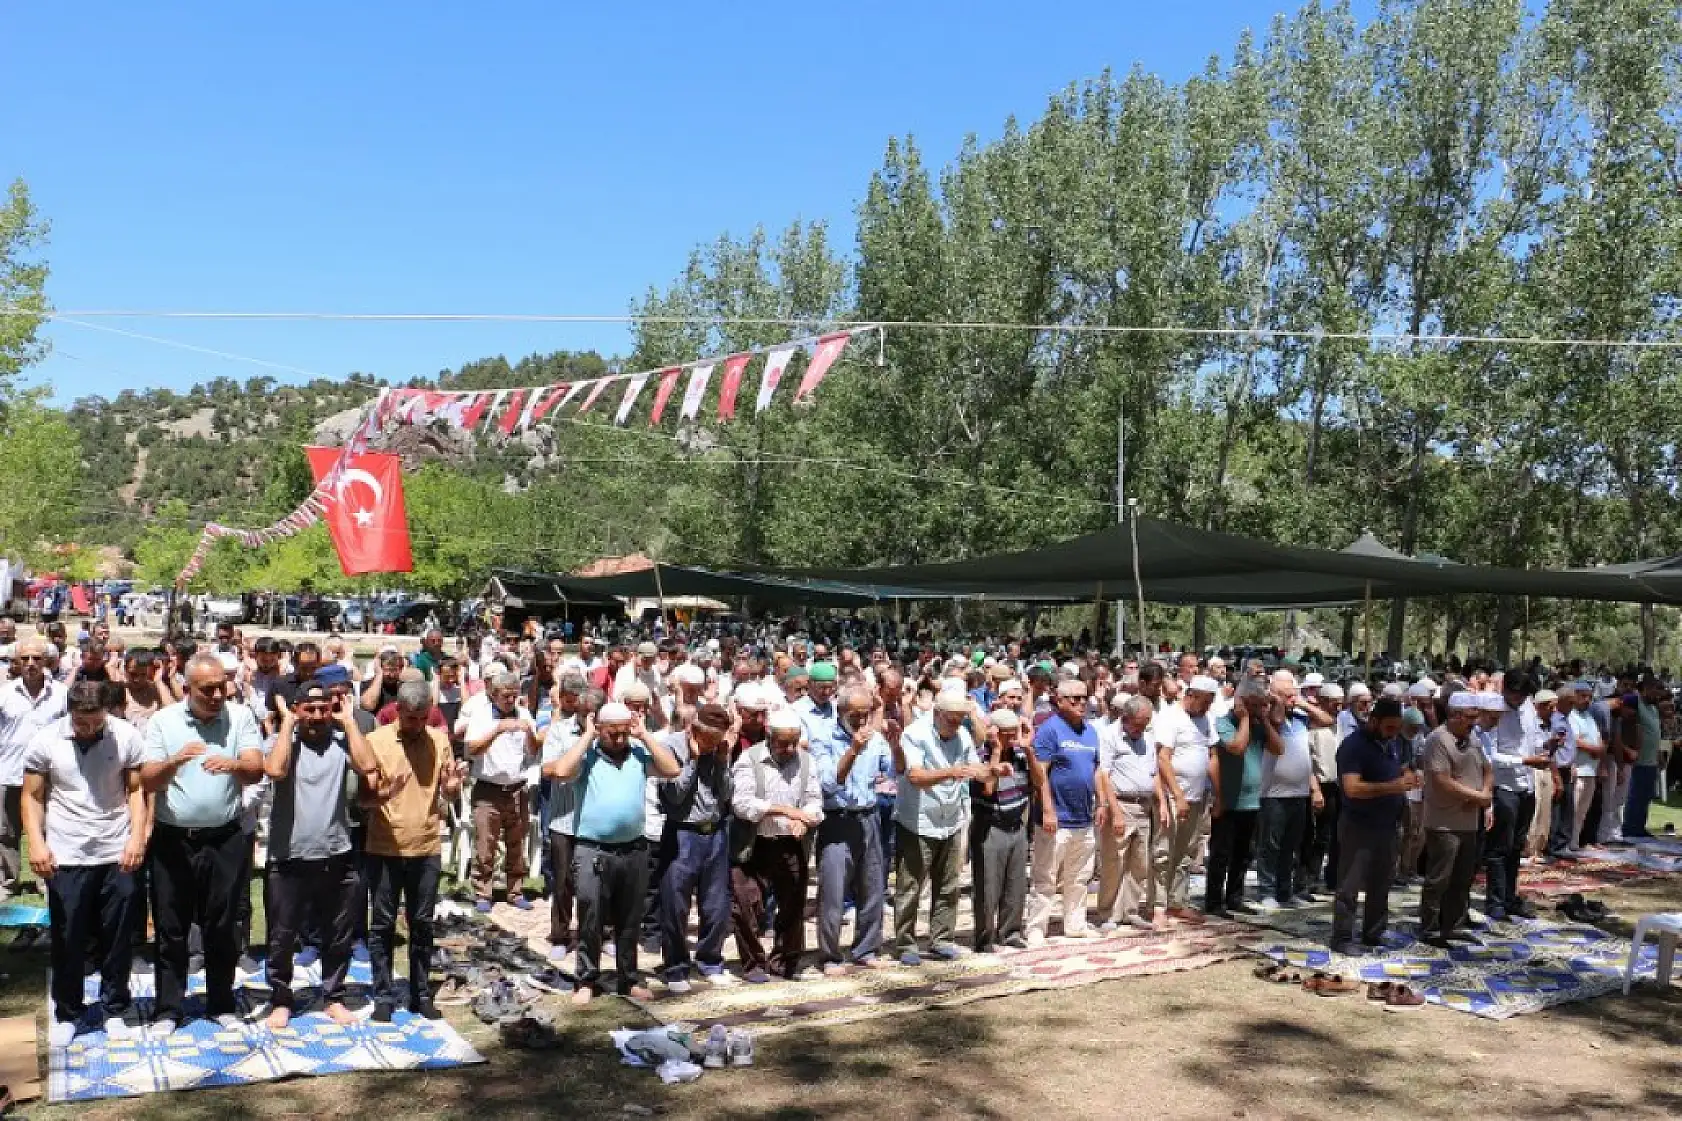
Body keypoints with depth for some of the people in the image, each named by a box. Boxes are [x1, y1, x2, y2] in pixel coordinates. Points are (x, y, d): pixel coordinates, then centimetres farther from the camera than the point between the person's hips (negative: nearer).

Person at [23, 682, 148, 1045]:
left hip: (118, 855, 0)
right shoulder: (45, 741, -5)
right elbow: (32, 797, 2)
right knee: (67, 941, 9)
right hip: (65, 858, 0)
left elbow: (136, 790, -1)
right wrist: (36, 843, -10)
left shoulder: (126, 736, -7)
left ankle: (114, 1010, 24)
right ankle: (67, 1013, 26)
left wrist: (137, 836, -11)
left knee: (118, 939, 8)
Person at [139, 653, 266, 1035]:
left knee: (221, 928, 10)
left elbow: (256, 771, -11)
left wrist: (233, 764, -34)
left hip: (224, 839, 0)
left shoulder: (241, 717, -2)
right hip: (172, 840, 0)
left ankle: (221, 1004, 24)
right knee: (171, 930, 9)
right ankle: (167, 1009, 21)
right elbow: (147, 781, -5)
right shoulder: (163, 721, -2)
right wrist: (174, 762, -26)